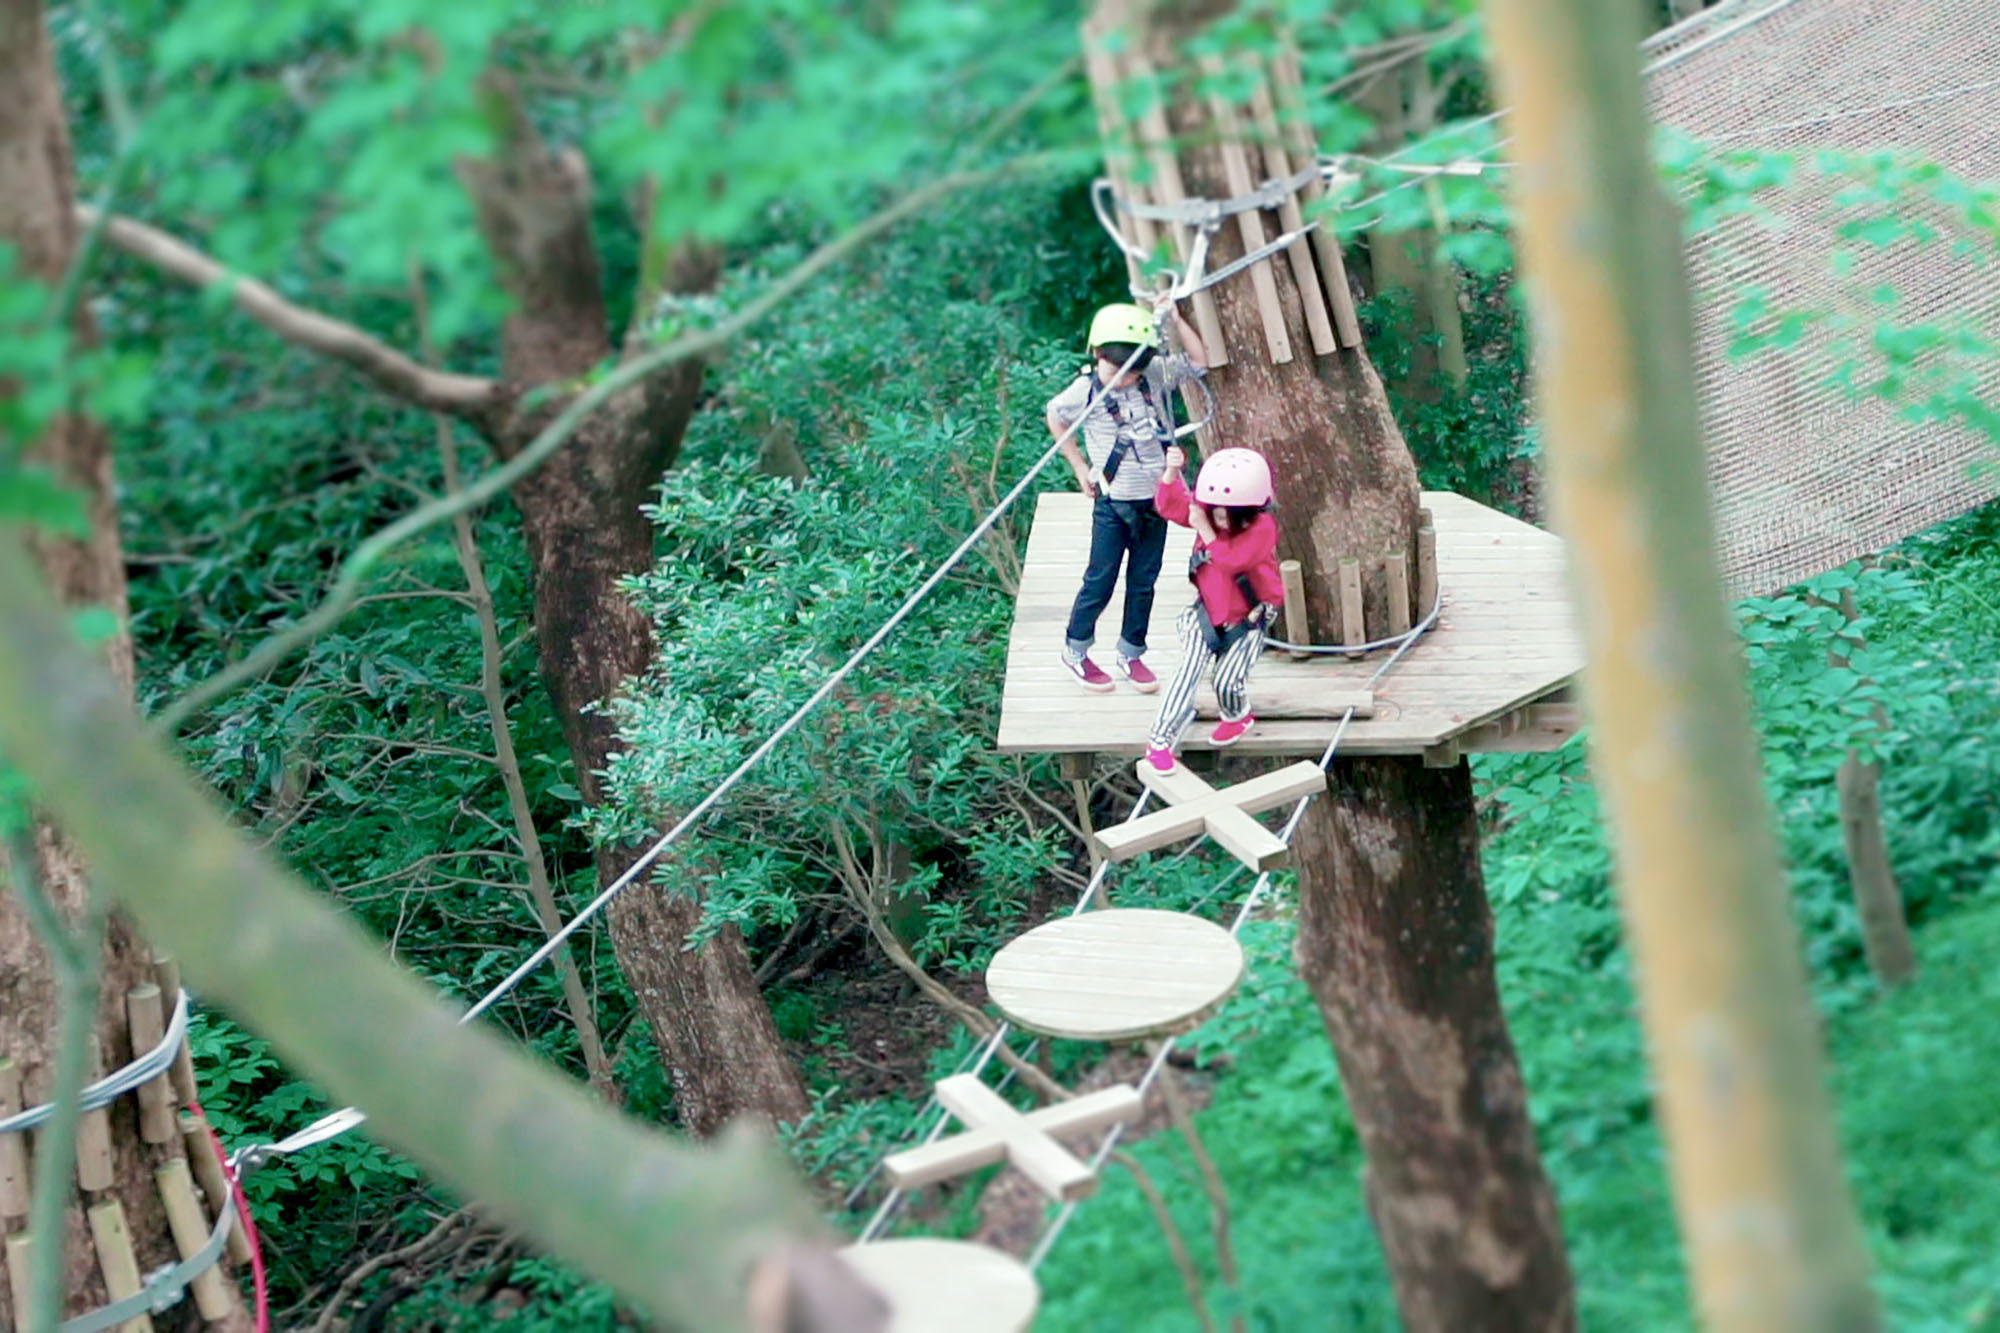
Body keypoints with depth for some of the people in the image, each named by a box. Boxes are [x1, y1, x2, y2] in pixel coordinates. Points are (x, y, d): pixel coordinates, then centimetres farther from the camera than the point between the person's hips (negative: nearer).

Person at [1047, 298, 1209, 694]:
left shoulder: (1156, 376, -5)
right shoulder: (1086, 390, -12)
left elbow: (1199, 362, 0)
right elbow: (1055, 417, 5)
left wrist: (1175, 321, -10)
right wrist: (1080, 468, 4)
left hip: (1155, 501, 3)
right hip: (1112, 503, -3)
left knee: (1144, 582, 12)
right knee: (1100, 581, 4)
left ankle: (1131, 654, 26)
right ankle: (1075, 650, 21)